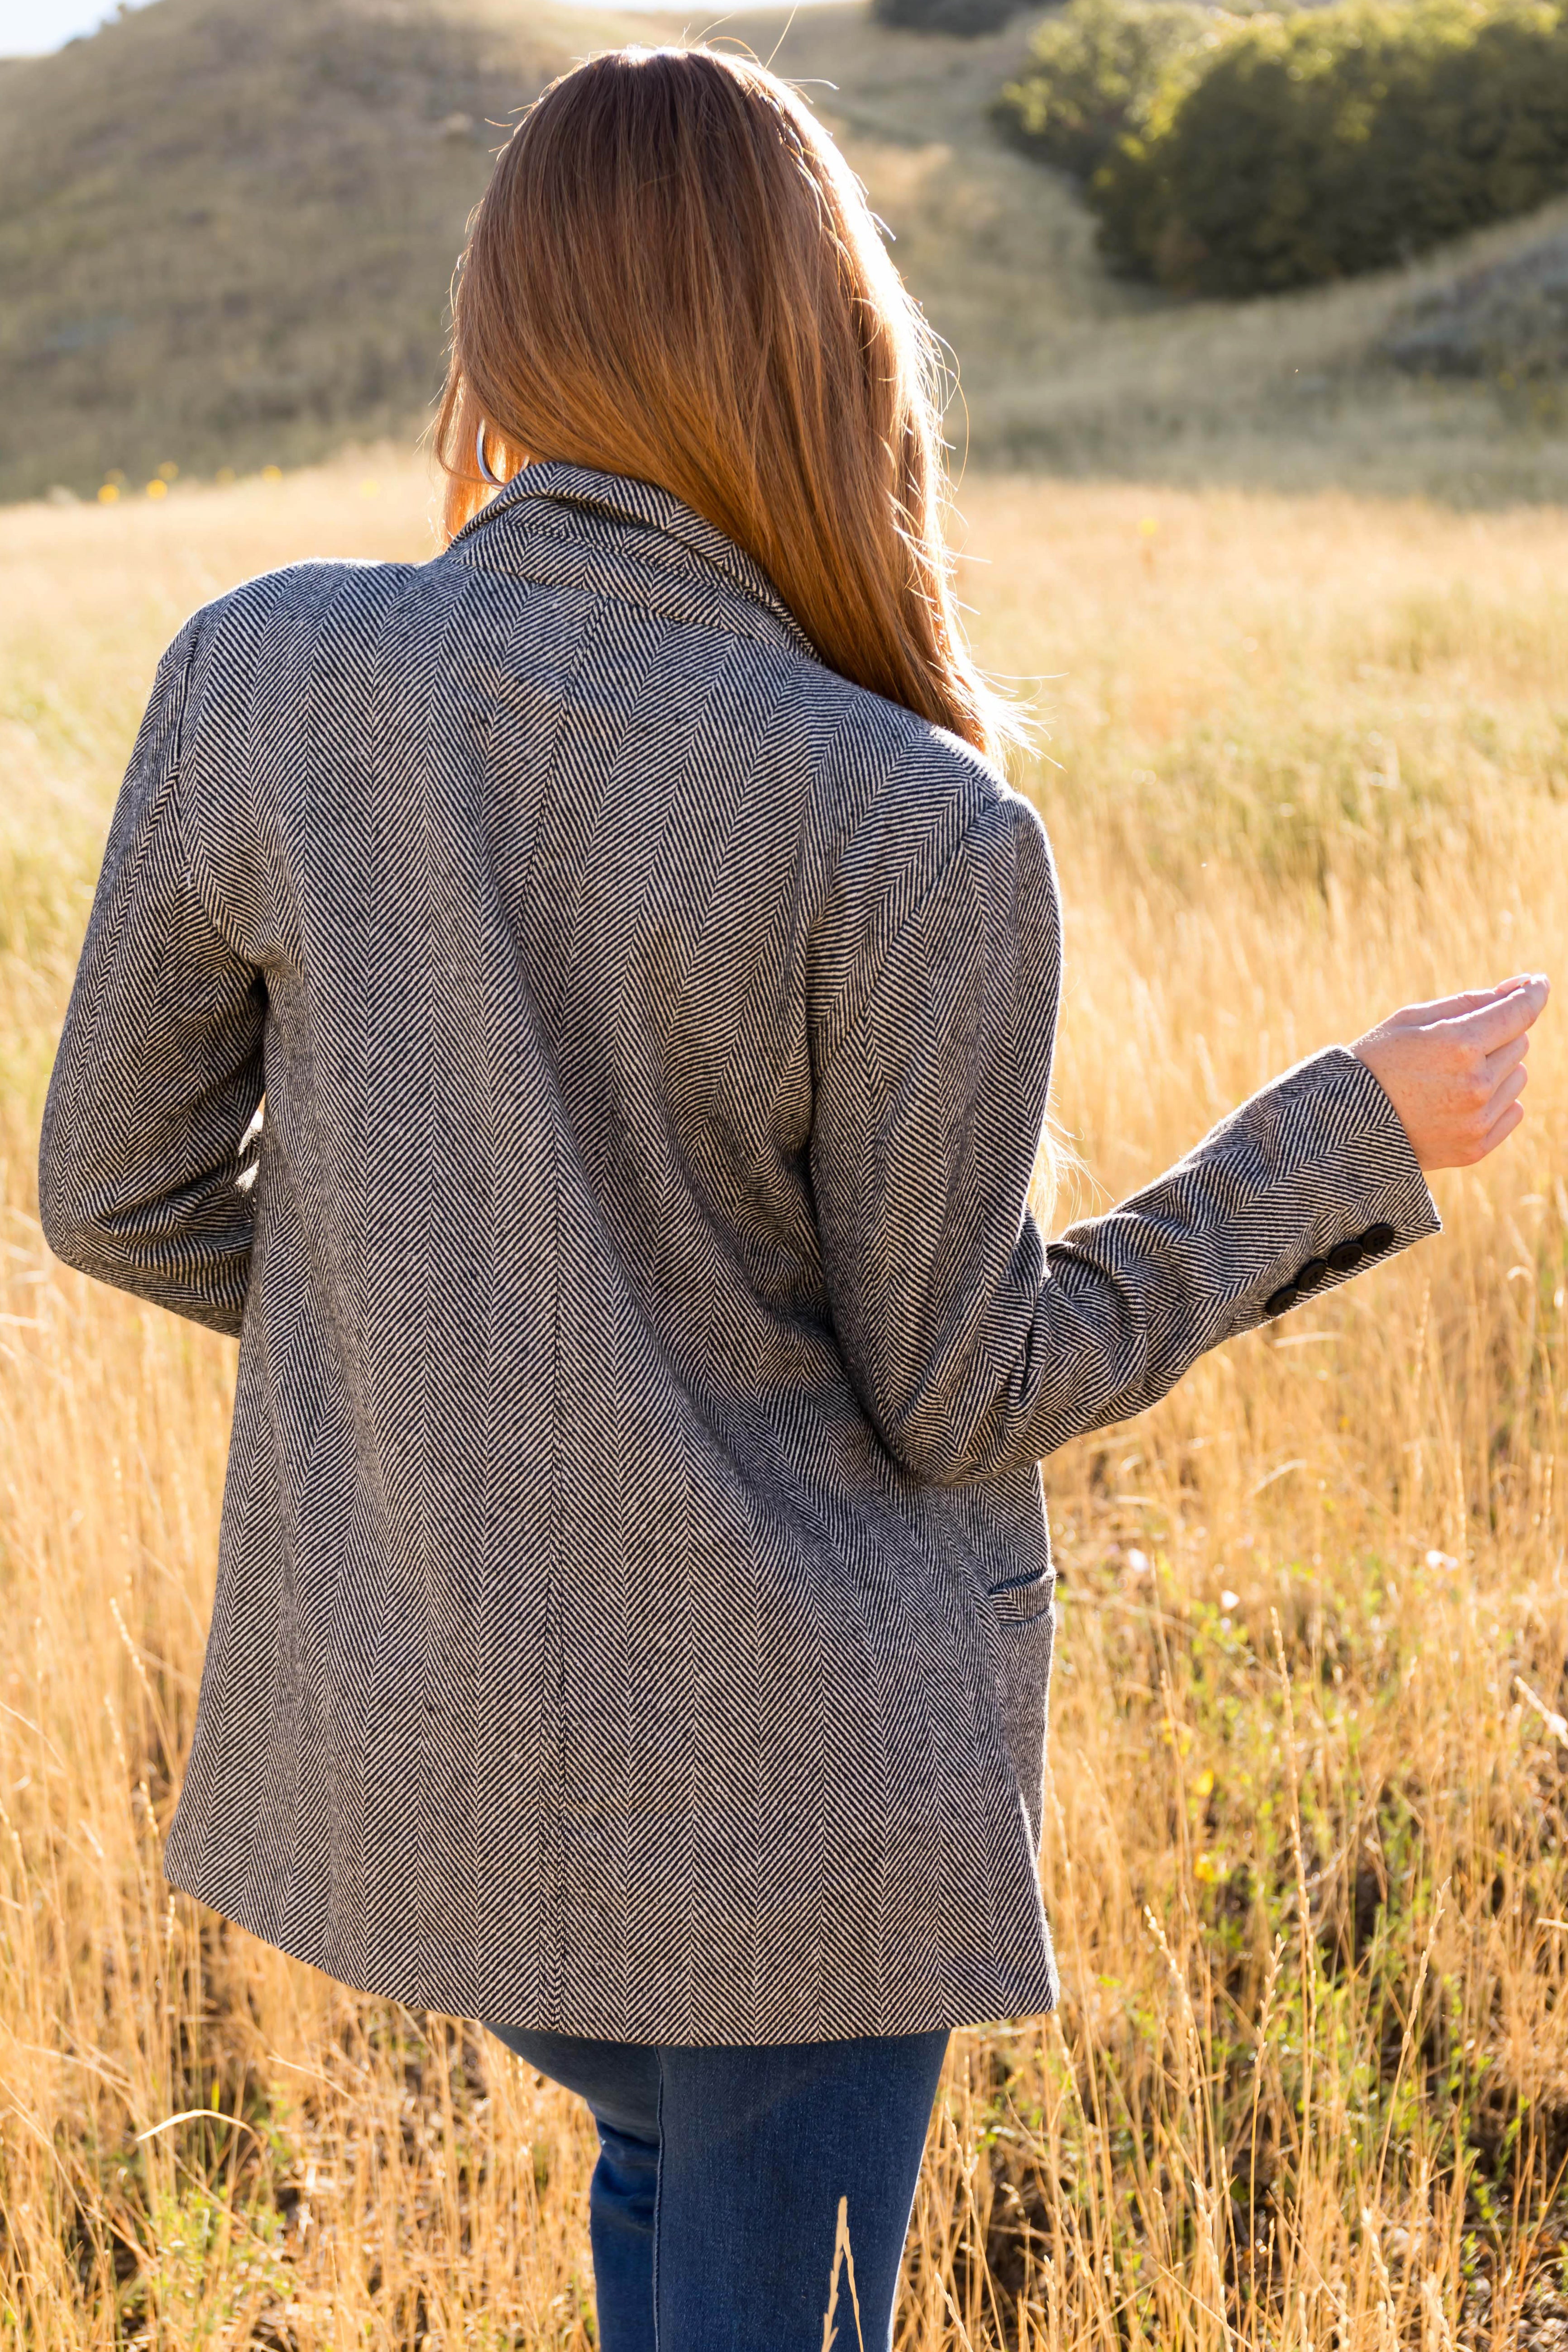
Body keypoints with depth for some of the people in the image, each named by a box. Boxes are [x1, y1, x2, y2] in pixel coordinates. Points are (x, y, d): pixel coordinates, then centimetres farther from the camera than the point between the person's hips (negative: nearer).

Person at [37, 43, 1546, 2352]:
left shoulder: (261, 678, -10)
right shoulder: (916, 835, -20)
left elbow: (125, 1189, -1)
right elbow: (954, 1387, -10)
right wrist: (1358, 1139, -1)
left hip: (406, 1736, 5)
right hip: (795, 1765, -4)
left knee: (680, 2154, 32)